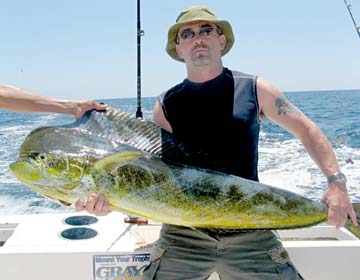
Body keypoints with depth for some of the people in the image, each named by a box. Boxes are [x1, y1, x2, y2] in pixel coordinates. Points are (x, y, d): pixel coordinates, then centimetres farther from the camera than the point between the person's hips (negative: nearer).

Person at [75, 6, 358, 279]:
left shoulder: (254, 88, 1)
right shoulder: (166, 105, 2)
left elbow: (306, 129, 6)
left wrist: (337, 181, -7)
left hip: (249, 229, 0)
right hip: (184, 233, 0)